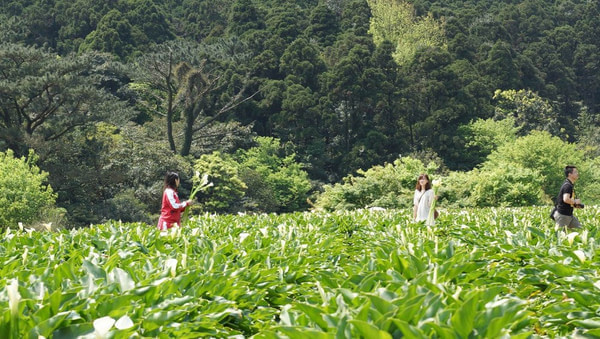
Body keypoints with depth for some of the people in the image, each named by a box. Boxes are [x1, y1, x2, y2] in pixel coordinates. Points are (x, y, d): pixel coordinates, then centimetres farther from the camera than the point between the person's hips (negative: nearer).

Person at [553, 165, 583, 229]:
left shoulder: (571, 185, 14)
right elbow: (566, 199, -33)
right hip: (562, 215, -10)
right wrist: (575, 202, -16)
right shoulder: (567, 185, -19)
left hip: (569, 215, 10)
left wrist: (576, 205, 12)